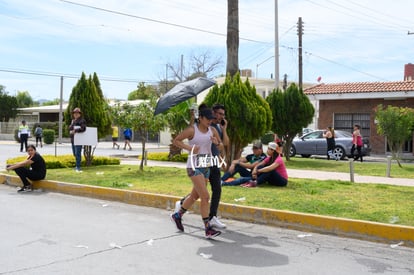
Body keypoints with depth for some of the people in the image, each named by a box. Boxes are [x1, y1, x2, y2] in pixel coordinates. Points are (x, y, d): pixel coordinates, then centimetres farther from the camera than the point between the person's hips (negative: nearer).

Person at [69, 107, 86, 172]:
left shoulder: (82, 121, -5)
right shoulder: (73, 121, 20)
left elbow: (83, 128, -19)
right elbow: (70, 127, 15)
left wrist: (75, 130, -24)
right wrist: (70, 131, -7)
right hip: (73, 139, 8)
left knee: (78, 153, -13)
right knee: (75, 153, 14)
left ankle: (78, 167, -11)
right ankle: (77, 166, 27)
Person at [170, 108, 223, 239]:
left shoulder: (212, 130, 6)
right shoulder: (192, 129, -9)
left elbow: (222, 145, 13)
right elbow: (176, 141, -5)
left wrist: (217, 143, -10)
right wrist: (189, 148, -19)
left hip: (206, 166, 7)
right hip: (194, 167, -7)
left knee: (195, 195, 18)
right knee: (205, 196, -14)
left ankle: (177, 215, 39)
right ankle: (208, 229, -10)